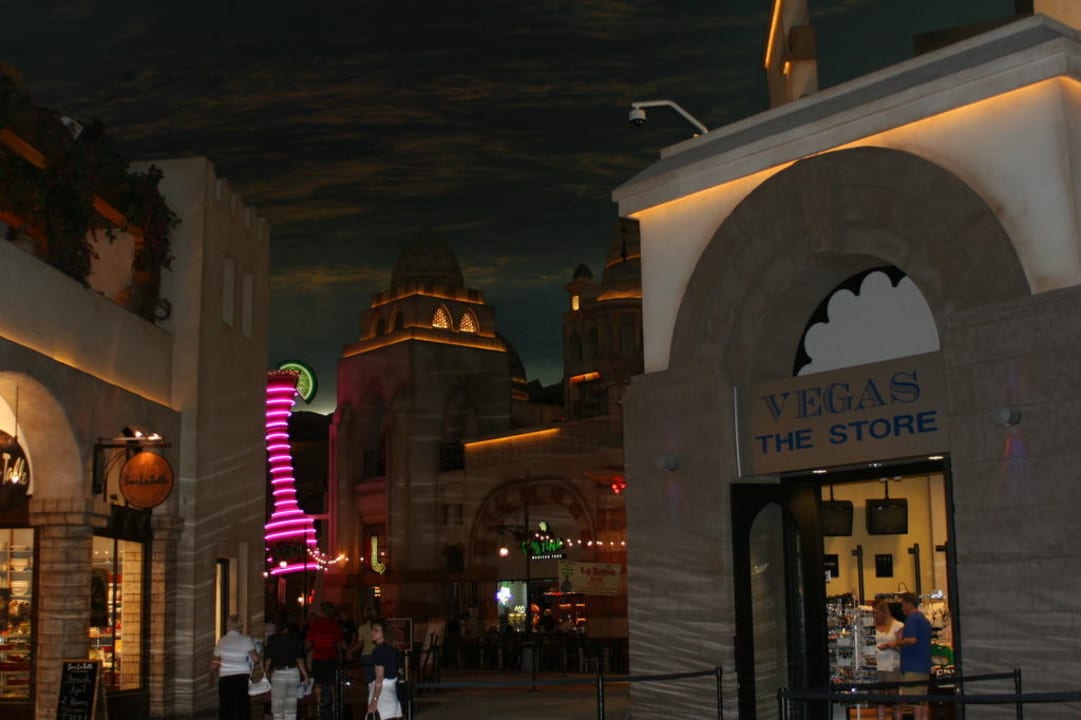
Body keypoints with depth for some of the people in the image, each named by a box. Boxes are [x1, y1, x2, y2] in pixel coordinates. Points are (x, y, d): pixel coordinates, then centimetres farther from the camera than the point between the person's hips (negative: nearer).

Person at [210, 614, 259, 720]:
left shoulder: (222, 641, 6)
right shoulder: (246, 640, -1)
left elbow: (214, 663, 9)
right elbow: (255, 658, -8)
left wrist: (211, 677, 24)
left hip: (225, 679, 2)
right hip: (242, 677, -2)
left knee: (225, 710, 6)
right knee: (243, 709, 5)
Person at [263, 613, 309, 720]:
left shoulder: (272, 639, -4)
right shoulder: (296, 638, 0)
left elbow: (268, 659, -2)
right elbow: (299, 659, -2)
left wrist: (266, 671, 14)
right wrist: (305, 674, 7)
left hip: (278, 674, -2)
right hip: (294, 673, 2)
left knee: (277, 709, 8)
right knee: (291, 709, 10)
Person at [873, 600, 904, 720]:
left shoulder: (897, 626, 1)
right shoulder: (874, 627, 11)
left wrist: (888, 645, -17)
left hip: (893, 667, -3)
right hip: (878, 666, 3)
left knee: (894, 696, 2)